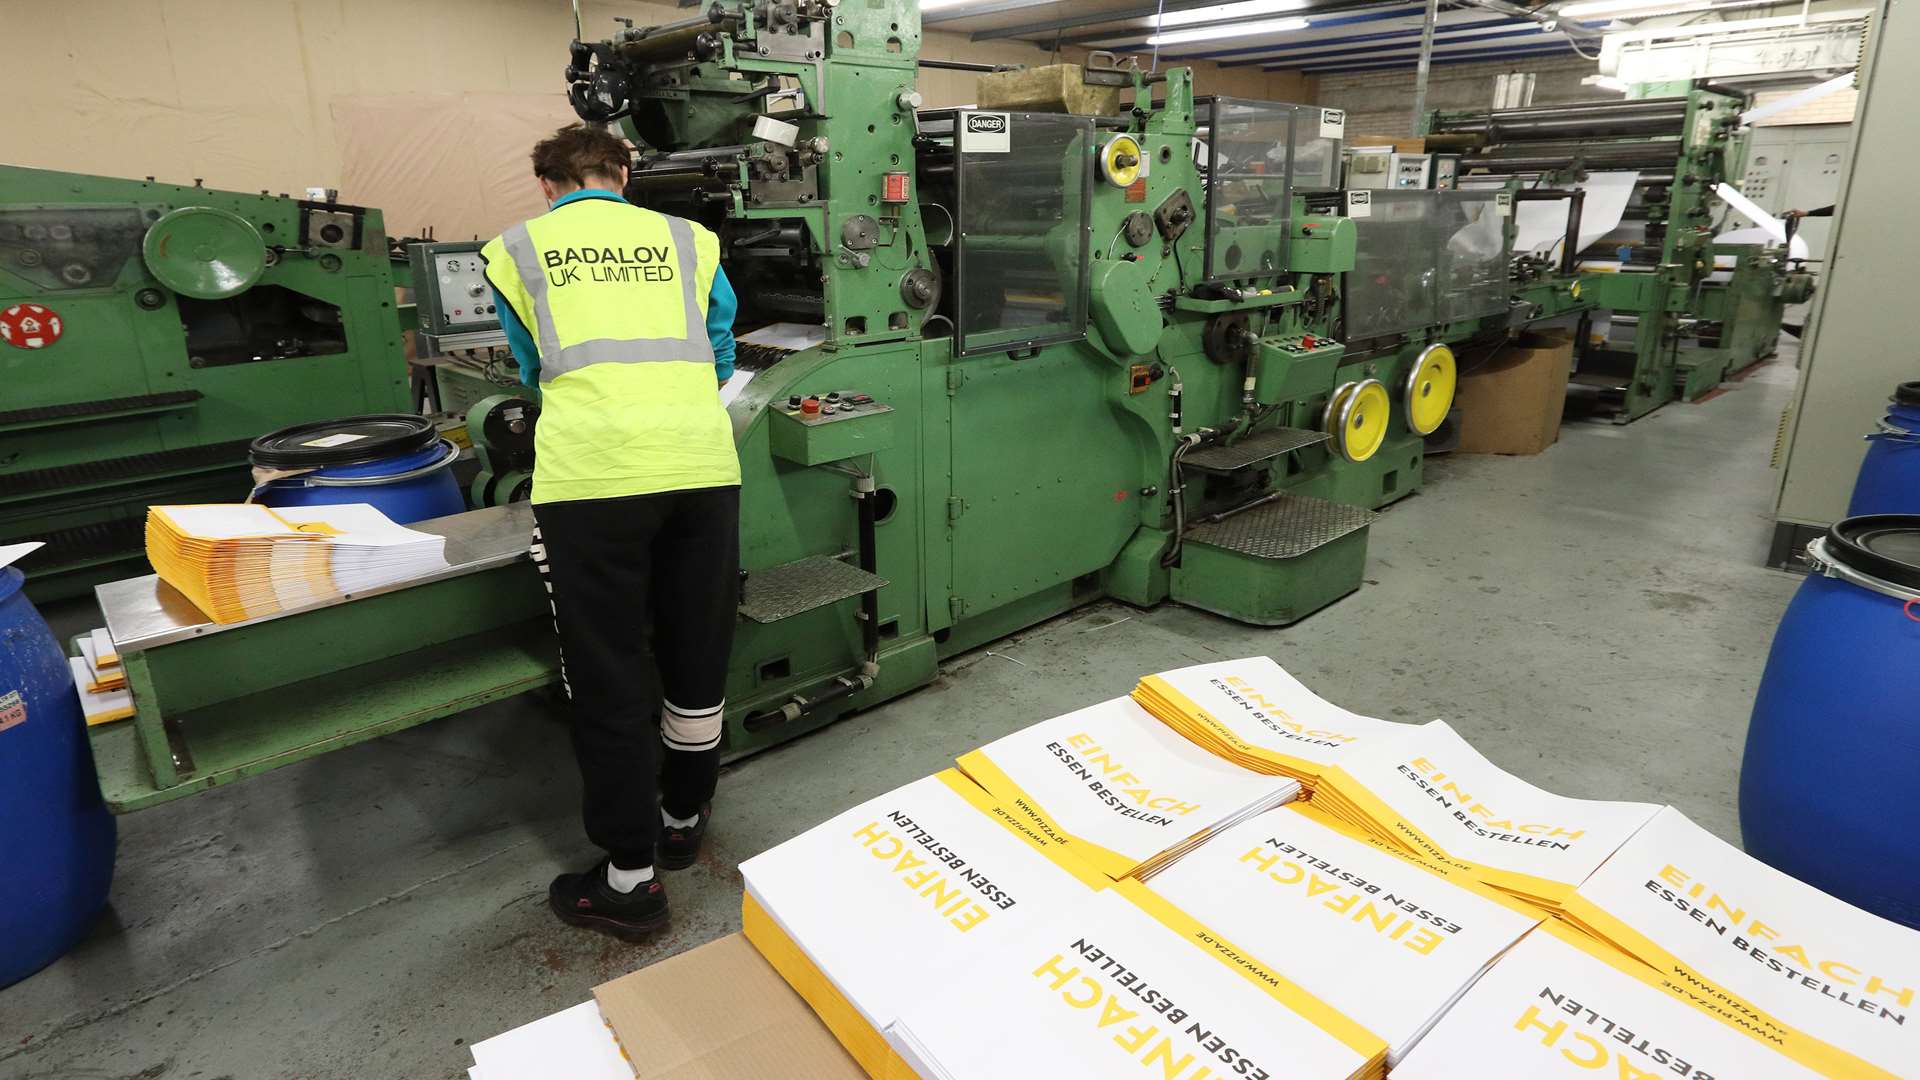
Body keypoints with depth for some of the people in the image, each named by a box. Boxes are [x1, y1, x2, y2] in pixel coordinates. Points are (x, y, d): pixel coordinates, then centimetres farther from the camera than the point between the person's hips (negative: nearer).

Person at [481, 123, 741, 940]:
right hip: (703, 466, 3)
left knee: (609, 678, 8)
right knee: (698, 660, 17)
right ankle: (684, 820, 37)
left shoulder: (517, 250, 15)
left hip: (591, 476, -2)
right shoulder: (688, 241, 18)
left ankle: (631, 877, 18)